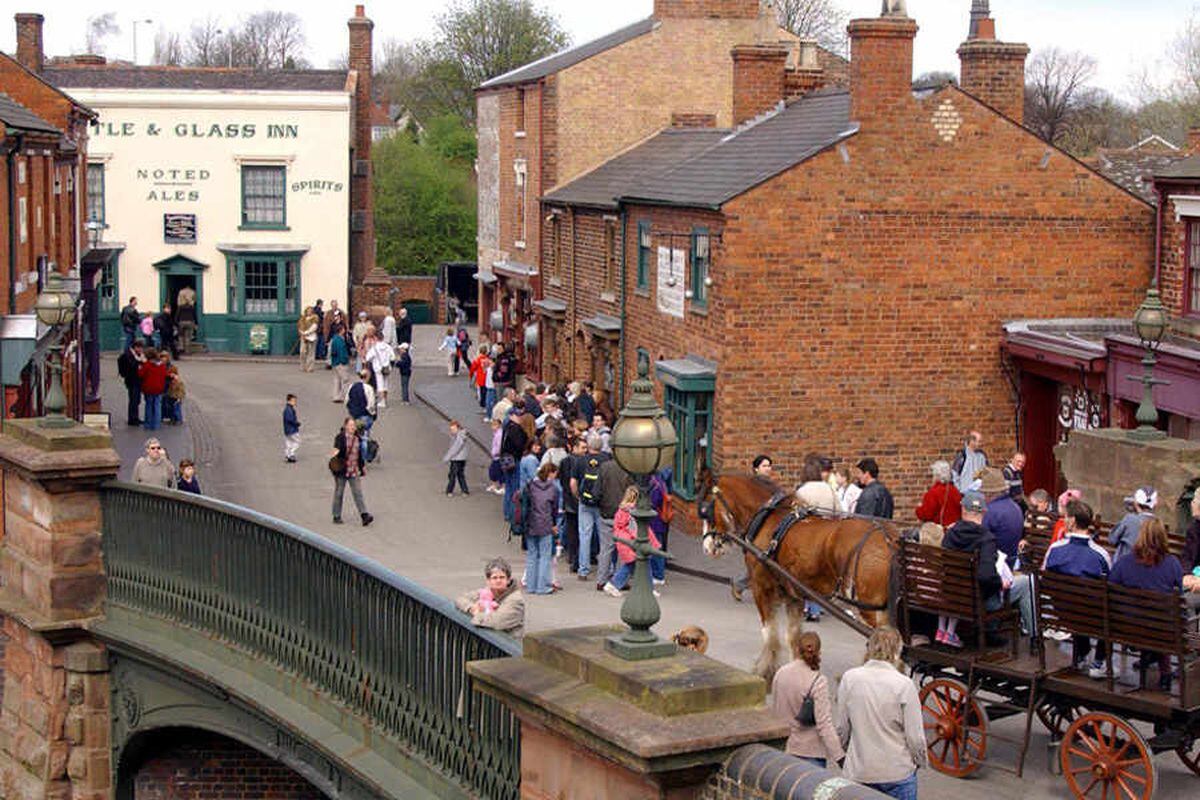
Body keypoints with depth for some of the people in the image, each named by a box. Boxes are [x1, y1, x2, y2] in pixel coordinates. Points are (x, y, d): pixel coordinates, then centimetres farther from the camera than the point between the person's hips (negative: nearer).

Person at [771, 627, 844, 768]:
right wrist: (839, 756, -15)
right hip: (811, 751, -6)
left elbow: (774, 709, 11)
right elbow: (824, 723, -19)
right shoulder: (818, 682, -17)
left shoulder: (780, 674, 0)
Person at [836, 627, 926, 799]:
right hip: (898, 772, -2)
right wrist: (920, 760, 10)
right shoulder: (904, 685, -14)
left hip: (858, 772, 3)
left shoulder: (849, 678, -6)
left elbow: (841, 728, 3)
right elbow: (915, 735, -9)